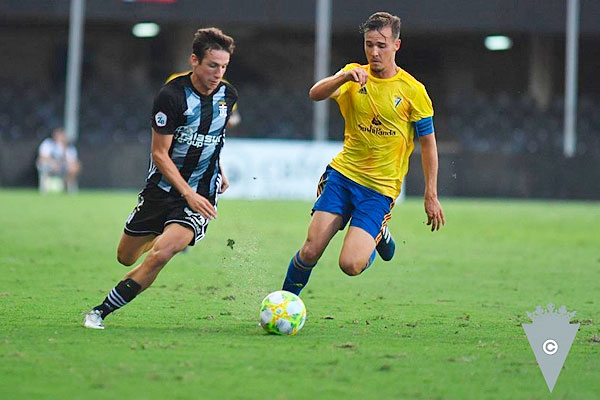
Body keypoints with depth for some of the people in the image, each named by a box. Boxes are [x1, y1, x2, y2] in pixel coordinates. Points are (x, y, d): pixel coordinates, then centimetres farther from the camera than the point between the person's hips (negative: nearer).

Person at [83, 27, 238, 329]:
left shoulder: (228, 96, 0)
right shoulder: (171, 95, -16)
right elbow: (160, 154, -15)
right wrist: (188, 193, -22)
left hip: (201, 194, 1)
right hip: (162, 188, -1)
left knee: (159, 256, -22)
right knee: (126, 257, 14)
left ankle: (101, 312, -12)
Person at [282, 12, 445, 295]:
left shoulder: (413, 91, -4)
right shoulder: (354, 75, 2)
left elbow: (427, 142, 3)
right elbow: (316, 94, -15)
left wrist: (431, 196, 1)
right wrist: (345, 77, -35)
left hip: (381, 188, -2)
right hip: (342, 174, 2)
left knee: (350, 265, -15)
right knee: (311, 251, -11)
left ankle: (378, 236, 18)